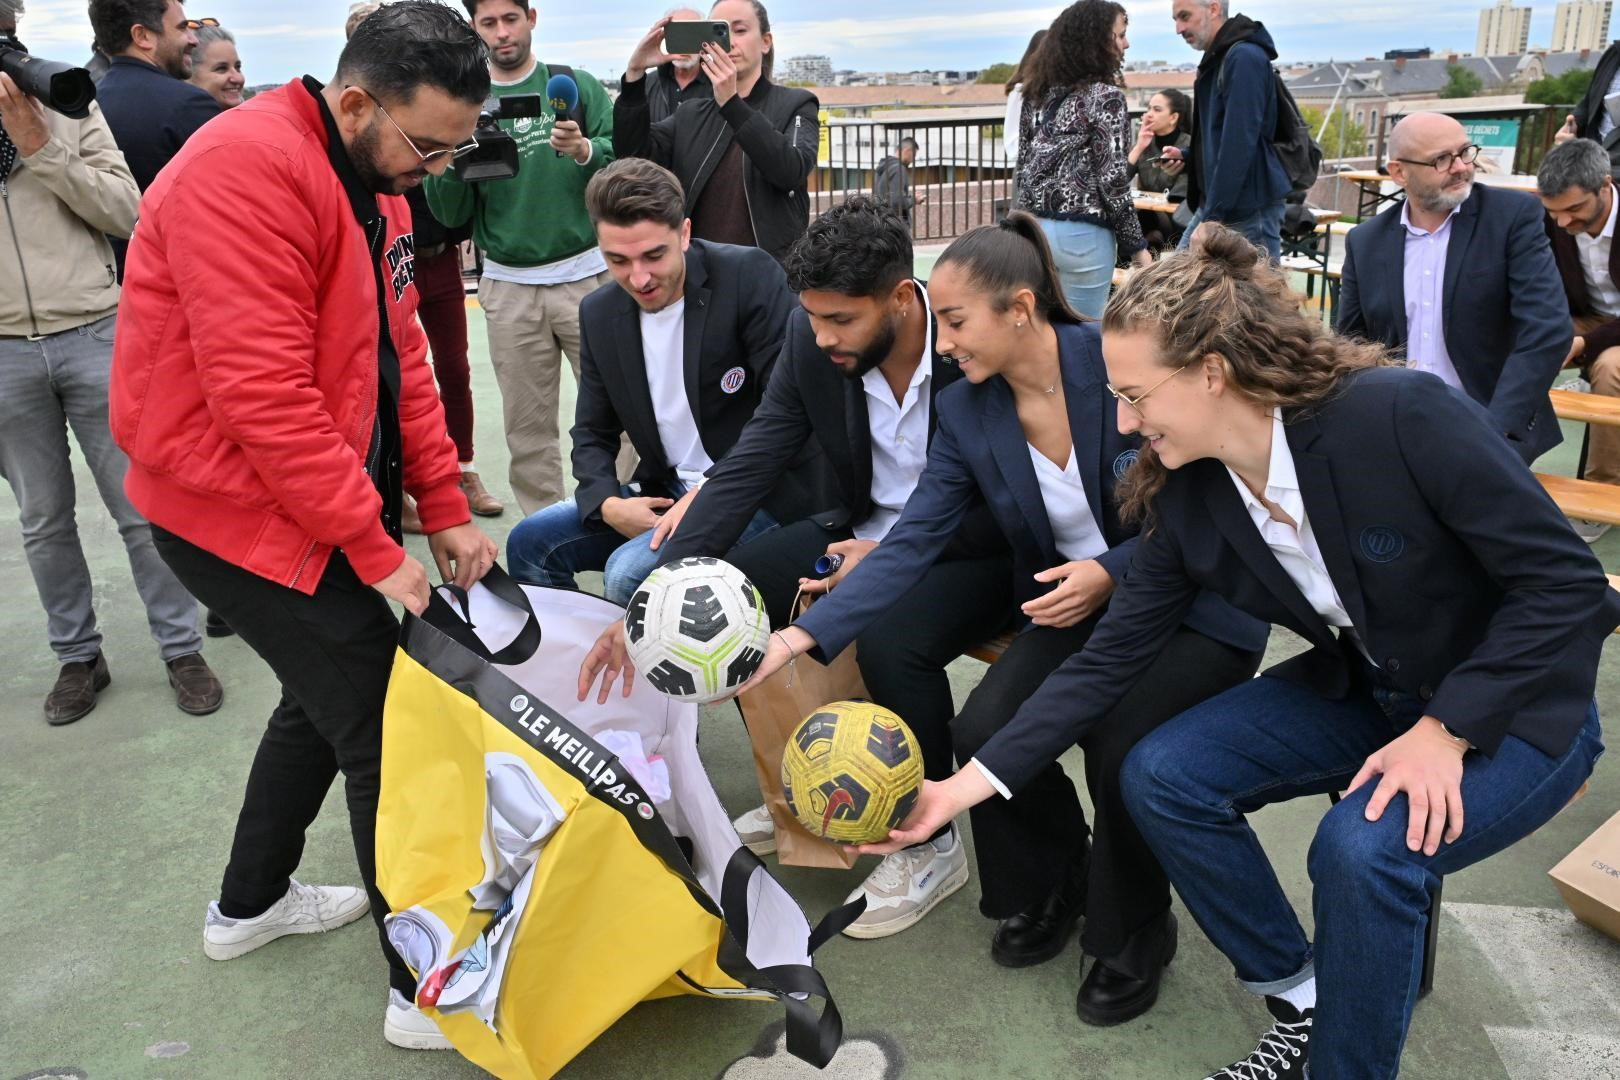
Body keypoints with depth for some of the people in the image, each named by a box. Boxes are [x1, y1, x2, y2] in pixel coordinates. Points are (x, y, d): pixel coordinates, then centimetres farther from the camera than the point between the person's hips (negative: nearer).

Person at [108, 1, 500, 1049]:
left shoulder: (374, 182, 8)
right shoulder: (248, 172, -23)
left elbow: (401, 356, 9)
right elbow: (263, 395, -27)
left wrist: (445, 511, 4)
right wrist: (374, 548, -21)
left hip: (329, 496, 10)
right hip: (243, 514, -10)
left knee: (330, 698, 21)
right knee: (385, 726, -6)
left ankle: (251, 902, 42)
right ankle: (427, 990, 8)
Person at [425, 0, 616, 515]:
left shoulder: (576, 85, 4)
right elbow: (451, 215, 5)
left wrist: (585, 151, -25)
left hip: (588, 274, -2)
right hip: (508, 286, 2)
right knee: (527, 428, 7)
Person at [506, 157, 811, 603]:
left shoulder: (750, 276, -14)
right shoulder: (599, 313, 4)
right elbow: (593, 432, 11)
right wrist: (607, 505, -9)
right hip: (665, 492, 6)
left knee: (629, 573, -27)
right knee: (529, 543, -3)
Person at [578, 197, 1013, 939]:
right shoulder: (811, 341, -11)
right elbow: (748, 467, -14)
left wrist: (893, 555, -25)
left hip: (975, 549, -5)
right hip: (867, 531, 6)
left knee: (891, 641, -34)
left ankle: (932, 847, -5)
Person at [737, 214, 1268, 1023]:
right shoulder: (966, 412, -4)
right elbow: (912, 546, -10)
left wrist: (1112, 572, -25)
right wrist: (802, 636, -21)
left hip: (1196, 606, -4)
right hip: (1074, 610, 4)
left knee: (1122, 744, -28)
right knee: (983, 729, -19)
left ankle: (1131, 936, 6)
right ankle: (1048, 887, 16)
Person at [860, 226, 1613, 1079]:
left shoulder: (1400, 416, -29)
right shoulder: (1190, 497, -12)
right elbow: (1108, 661, -9)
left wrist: (1444, 730, -25)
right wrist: (967, 785, -12)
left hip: (1513, 705, -5)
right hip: (1362, 690, 5)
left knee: (1365, 848, -31)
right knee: (1161, 777, -12)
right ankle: (1302, 1002, 9)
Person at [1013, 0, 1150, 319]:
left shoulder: (1038, 93, 12)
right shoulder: (1105, 95, -8)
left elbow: (1023, 166, 13)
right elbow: (1111, 179, -12)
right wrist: (1136, 245, -6)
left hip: (1032, 229, 7)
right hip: (1083, 235, -6)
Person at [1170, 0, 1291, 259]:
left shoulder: (1246, 58, -15)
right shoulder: (1217, 59, 14)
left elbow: (1239, 143, -22)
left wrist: (1214, 215, -23)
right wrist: (1187, 156, 7)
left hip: (1248, 209, -10)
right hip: (1214, 205, 10)